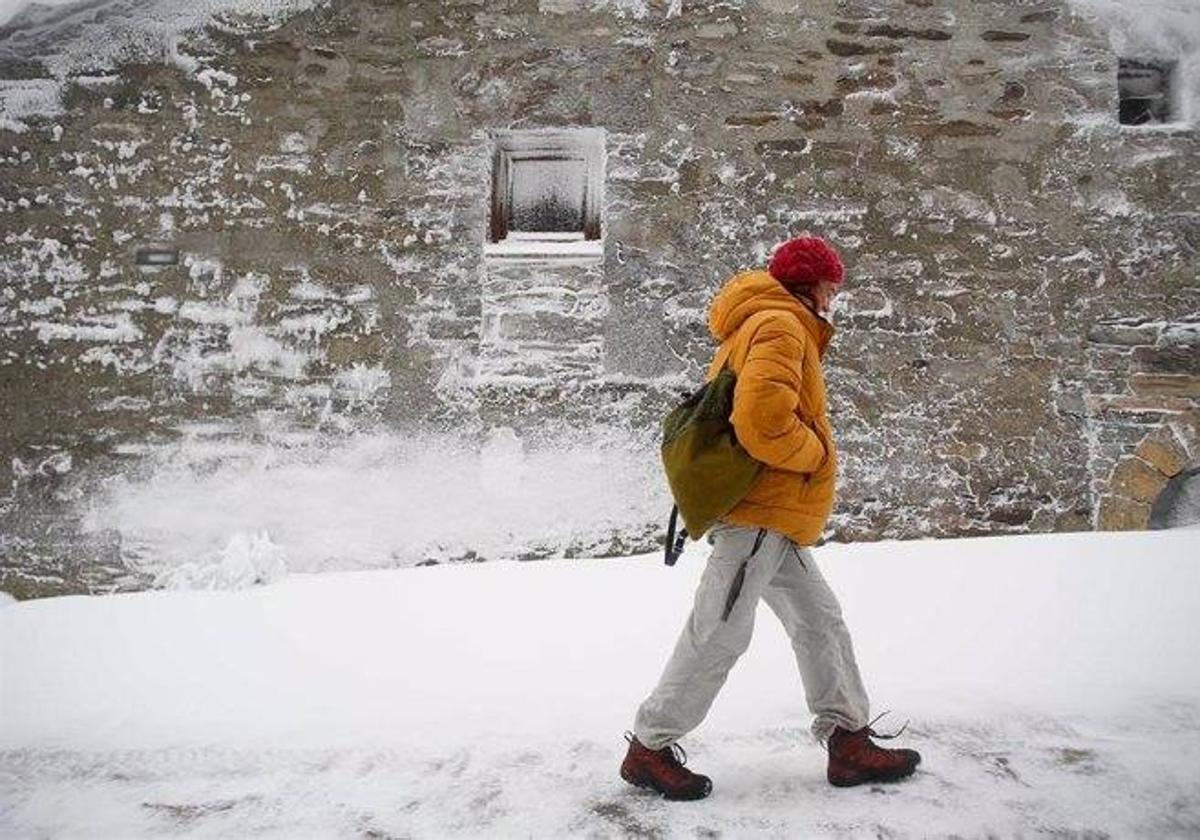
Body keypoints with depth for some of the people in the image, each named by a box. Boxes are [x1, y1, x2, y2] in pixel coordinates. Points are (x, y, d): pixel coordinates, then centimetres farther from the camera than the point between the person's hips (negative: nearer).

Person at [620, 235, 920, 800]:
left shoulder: (757, 327, 23)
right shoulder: (781, 325, -11)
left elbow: (746, 411, 22)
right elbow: (763, 420, -26)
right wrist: (817, 453, -10)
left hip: (772, 515, 11)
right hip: (759, 511, -11)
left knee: (820, 621, 13)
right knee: (719, 634, -7)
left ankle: (849, 742, 18)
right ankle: (650, 748, 2)